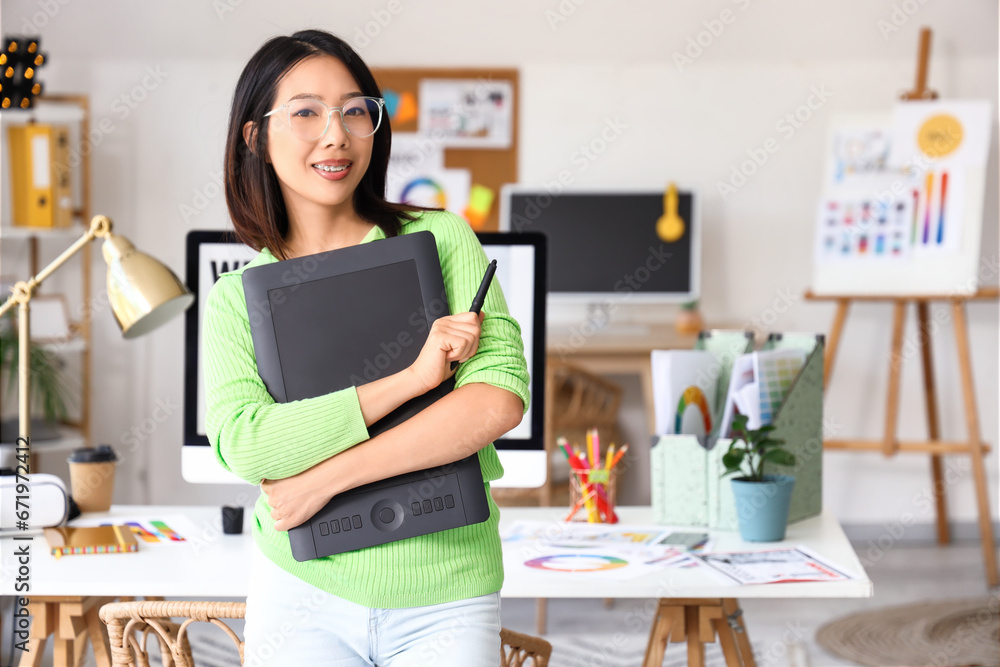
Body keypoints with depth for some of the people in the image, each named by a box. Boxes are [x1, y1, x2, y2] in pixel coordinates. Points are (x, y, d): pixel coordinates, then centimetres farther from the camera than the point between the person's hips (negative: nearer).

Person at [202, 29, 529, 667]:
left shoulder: (440, 239, -2)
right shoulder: (237, 296, 1)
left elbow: (500, 397, -14)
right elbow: (243, 441, -15)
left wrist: (324, 479, -16)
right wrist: (412, 377, -22)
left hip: (445, 600, 0)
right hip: (302, 593, 1)